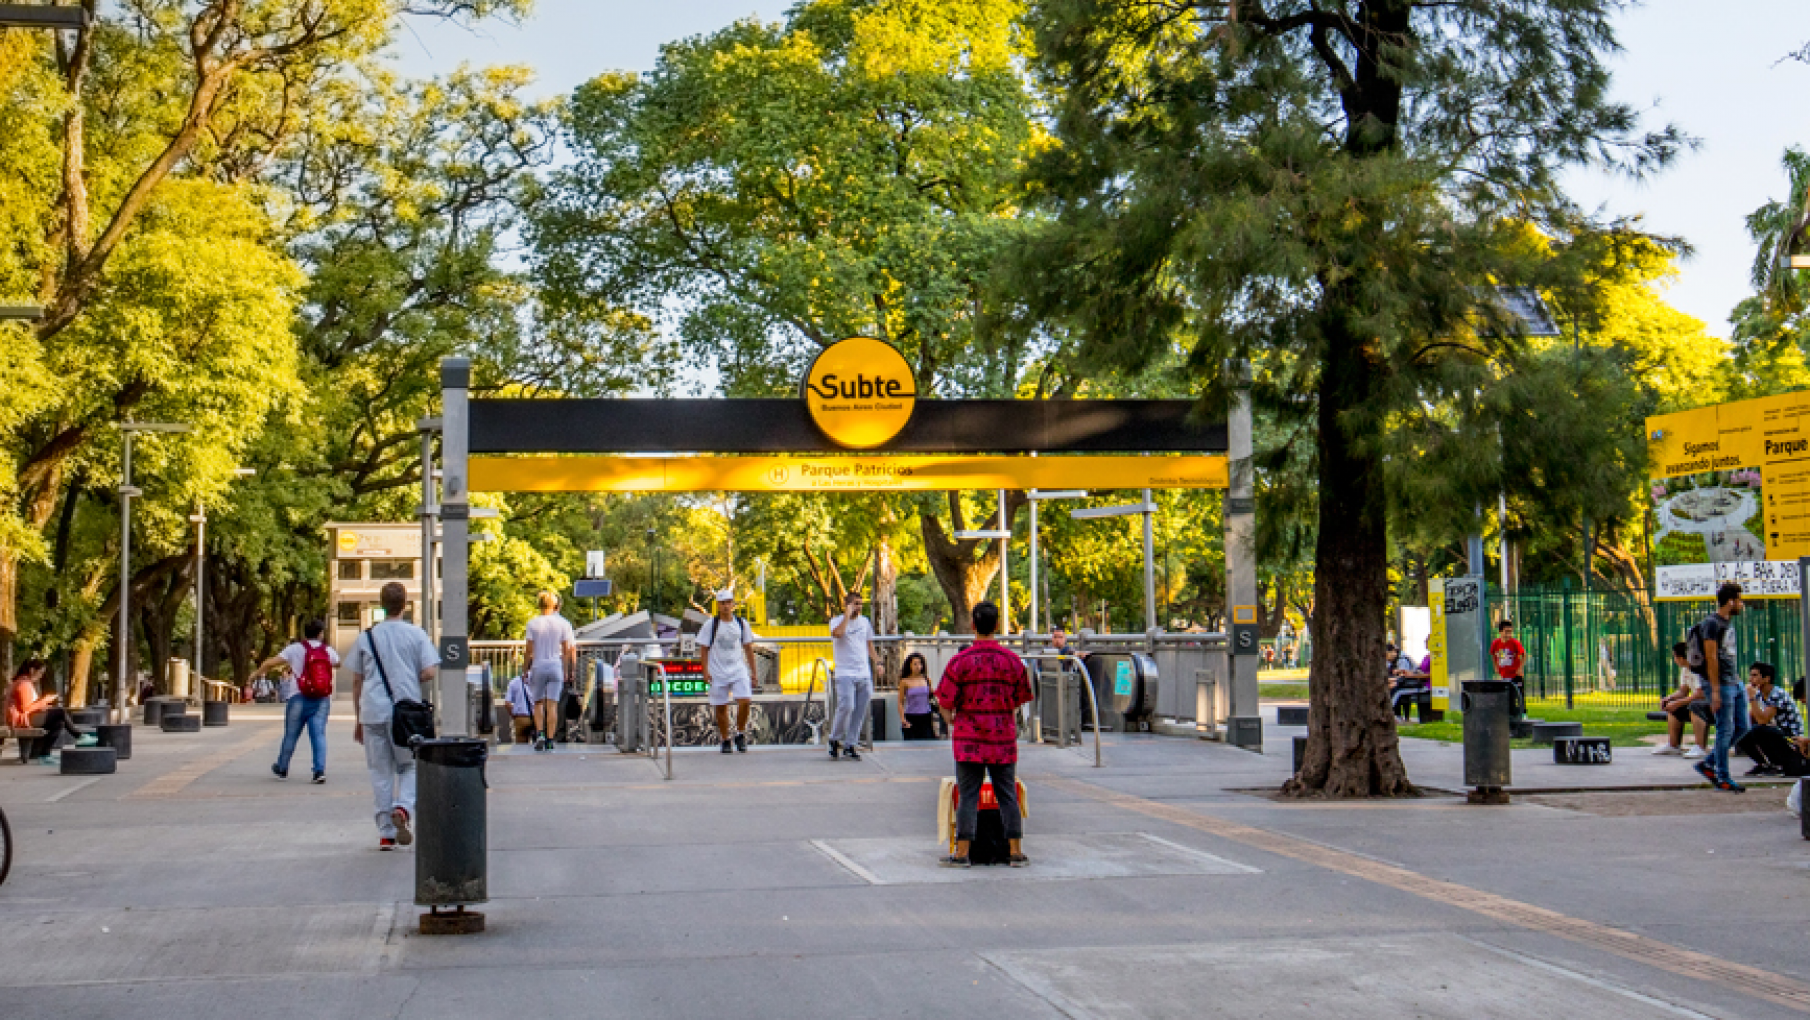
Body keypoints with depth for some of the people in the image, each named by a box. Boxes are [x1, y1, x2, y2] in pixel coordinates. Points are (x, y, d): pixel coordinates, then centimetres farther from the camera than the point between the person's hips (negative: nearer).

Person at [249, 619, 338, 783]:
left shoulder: (296, 649, -5)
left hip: (299, 698, -2)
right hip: (322, 700, 2)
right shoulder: (328, 651, 5)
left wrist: (257, 673, 5)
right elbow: (337, 664, 26)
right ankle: (320, 771, -13)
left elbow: (272, 662, -8)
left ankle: (282, 768, 27)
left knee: (291, 735, 11)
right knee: (319, 734, -1)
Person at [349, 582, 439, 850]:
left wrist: (357, 719, 19)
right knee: (410, 767, 12)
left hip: (373, 711, 2)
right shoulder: (416, 634, 2)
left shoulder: (366, 638, 9)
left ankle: (386, 833, 9)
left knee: (381, 772, 9)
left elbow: (357, 681, 12)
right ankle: (402, 808, -15)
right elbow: (430, 672, -8)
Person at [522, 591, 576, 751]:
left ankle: (539, 734, -6)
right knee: (552, 705, 0)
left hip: (538, 666, 0)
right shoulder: (563, 623, 1)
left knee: (538, 703, 12)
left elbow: (528, 650, -2)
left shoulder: (533, 623, -1)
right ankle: (550, 740, -3)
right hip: (556, 666, 0)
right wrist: (566, 671, 9)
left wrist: (527, 669, 7)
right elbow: (567, 650, 1)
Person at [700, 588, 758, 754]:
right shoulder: (711, 625, -2)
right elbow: (705, 648, 2)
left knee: (745, 701, -14)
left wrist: (753, 672, 10)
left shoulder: (741, 623, 5)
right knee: (721, 708, 3)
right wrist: (705, 671, -6)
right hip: (718, 673, -1)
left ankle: (740, 734, 6)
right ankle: (726, 741, 17)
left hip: (738, 670, 1)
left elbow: (748, 648, 11)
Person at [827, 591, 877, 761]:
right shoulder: (837, 621, -1)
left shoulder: (865, 622, 15)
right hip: (845, 673, -5)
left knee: (860, 712, 2)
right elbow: (837, 633, -25)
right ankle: (835, 739, 1)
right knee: (846, 706, -19)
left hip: (864, 675, 5)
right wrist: (847, 615, -16)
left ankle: (850, 745, 11)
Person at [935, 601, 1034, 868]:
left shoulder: (960, 661, -9)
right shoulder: (1012, 660, -1)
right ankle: (1016, 852, 10)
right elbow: (1019, 700, 9)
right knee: (1008, 795, 9)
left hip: (968, 739, -2)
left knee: (967, 796, 2)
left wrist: (950, 720, 14)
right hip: (1003, 737, 2)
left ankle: (962, 854, 0)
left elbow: (945, 701, -6)